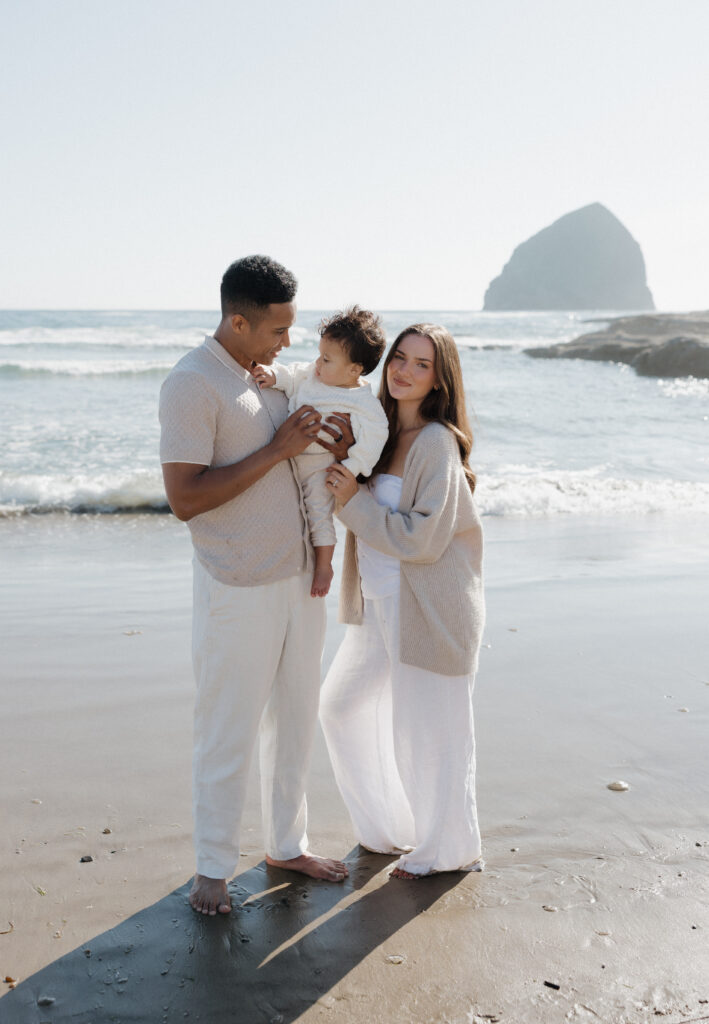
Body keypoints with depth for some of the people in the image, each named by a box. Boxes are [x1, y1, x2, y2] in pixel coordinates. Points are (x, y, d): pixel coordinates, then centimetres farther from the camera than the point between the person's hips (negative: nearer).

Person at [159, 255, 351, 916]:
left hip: (298, 577, 8)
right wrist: (277, 449, -23)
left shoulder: (267, 376, 9)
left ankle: (287, 844, 33)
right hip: (238, 590, -8)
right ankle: (213, 867, 22)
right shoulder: (191, 384, -16)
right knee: (227, 735, 4)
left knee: (294, 721, 17)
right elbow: (185, 498, -23)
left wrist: (335, 450, -3)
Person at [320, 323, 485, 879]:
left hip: (429, 608, -9)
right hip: (379, 604, 9)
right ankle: (392, 828, 37)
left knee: (427, 729, 3)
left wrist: (355, 503, -18)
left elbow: (423, 539, -21)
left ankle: (451, 849, 27)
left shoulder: (437, 443, -17)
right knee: (342, 705, 19)